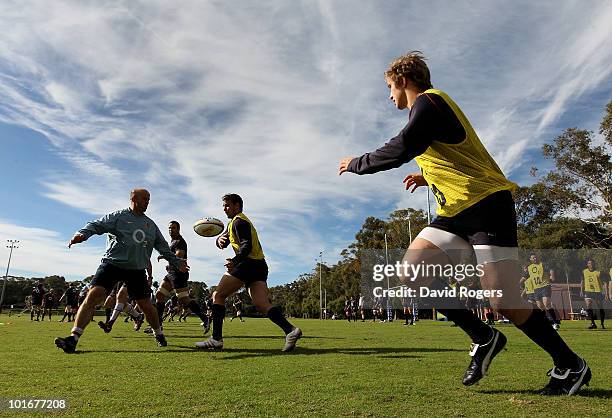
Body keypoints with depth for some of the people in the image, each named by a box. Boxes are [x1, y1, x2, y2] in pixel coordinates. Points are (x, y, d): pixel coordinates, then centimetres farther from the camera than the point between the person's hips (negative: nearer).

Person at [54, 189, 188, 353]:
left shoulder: (151, 224, 15)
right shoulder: (118, 217, 2)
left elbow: (163, 247, 20)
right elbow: (96, 225, -10)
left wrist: (177, 262, 18)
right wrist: (82, 234, -31)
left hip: (137, 270, 3)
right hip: (112, 264, -3)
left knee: (146, 305, 6)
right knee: (93, 295, -17)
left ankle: (159, 335, 27)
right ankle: (73, 338, -11)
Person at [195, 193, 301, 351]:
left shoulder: (238, 221, -2)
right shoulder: (233, 223, 30)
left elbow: (247, 245, -16)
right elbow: (222, 243, 21)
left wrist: (235, 261, -31)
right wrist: (220, 239, -2)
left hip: (248, 263, -9)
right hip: (260, 265, 9)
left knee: (218, 296, 0)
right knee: (262, 305, -5)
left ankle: (216, 339, -5)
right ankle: (290, 330, -23)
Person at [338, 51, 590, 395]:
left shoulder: (428, 100, -6)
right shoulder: (427, 107, 24)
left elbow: (400, 150, -20)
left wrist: (356, 164, -5)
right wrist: (429, 177, 24)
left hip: (487, 203, -9)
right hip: (456, 211, 9)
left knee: (502, 301, -12)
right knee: (411, 274, -6)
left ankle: (571, 365, 13)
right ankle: (484, 338, 7)